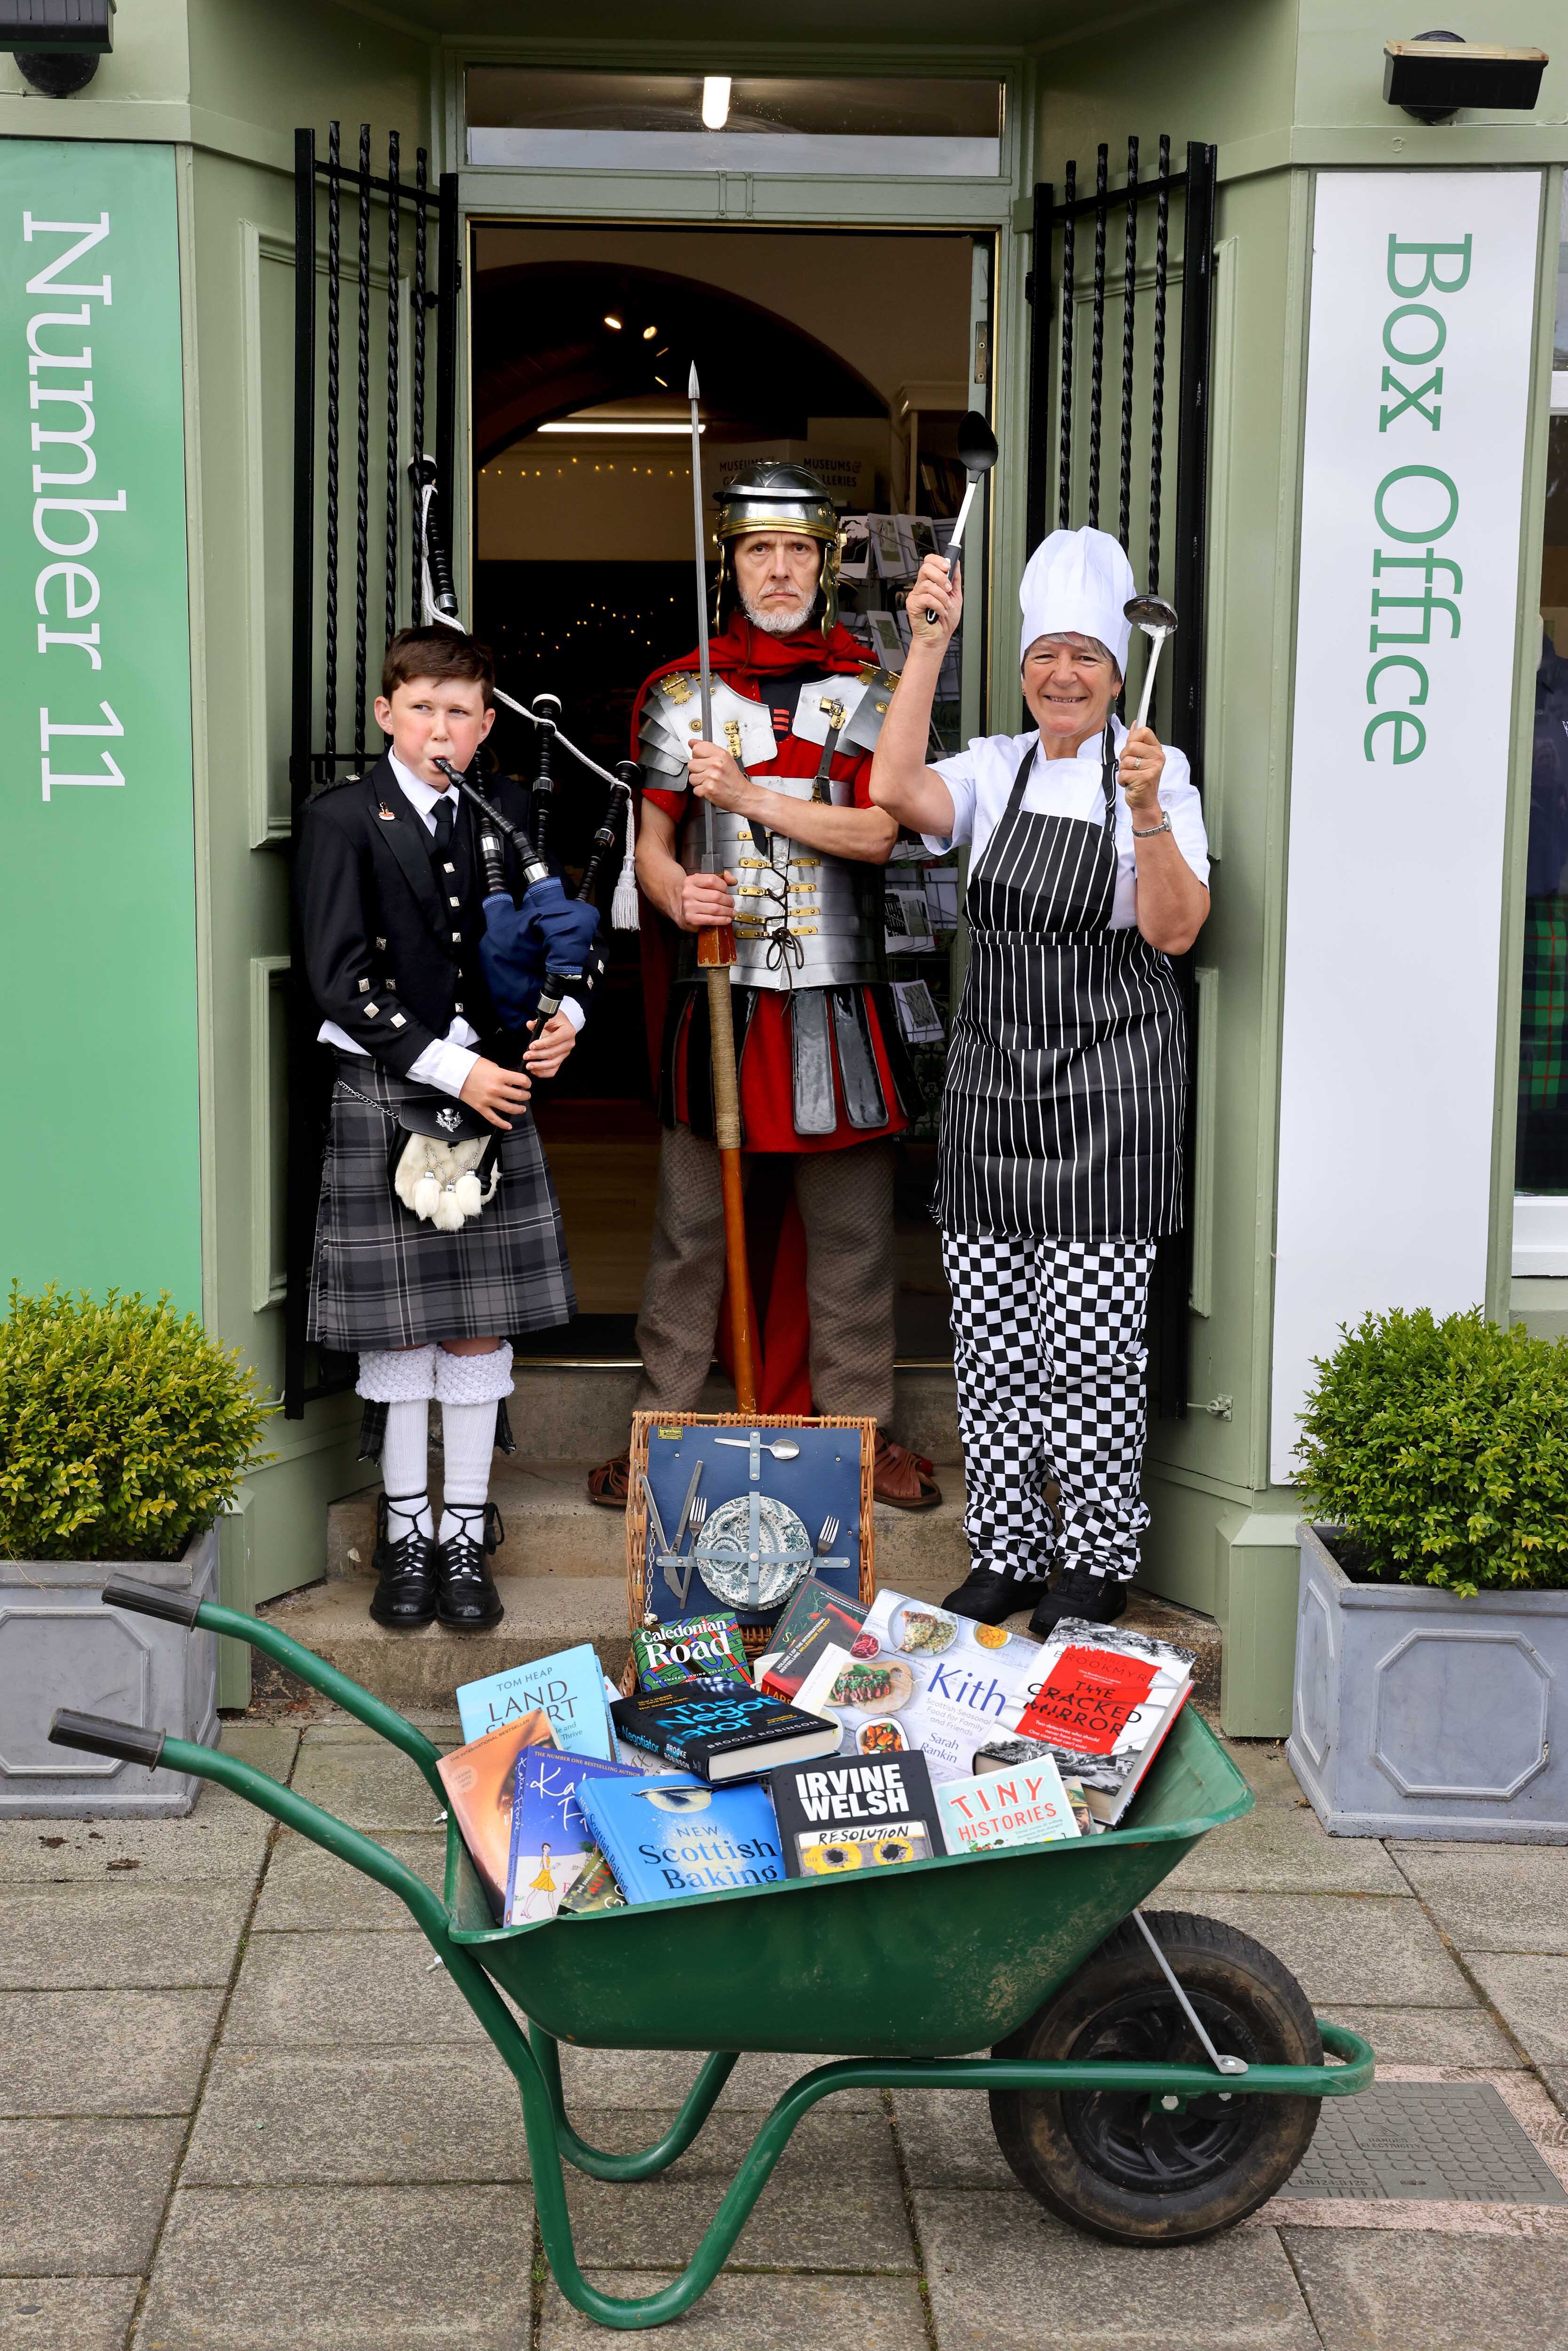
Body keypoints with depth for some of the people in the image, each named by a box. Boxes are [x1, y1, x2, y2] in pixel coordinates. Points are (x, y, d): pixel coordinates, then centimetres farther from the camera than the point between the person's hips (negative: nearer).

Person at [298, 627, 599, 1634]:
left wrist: (565, 1016, -3)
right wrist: (451, 1069, -14)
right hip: (387, 1098, -3)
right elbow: (341, 980, -10)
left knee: (479, 1326, 6)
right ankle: (407, 1537, 17)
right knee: (398, 1328, 3)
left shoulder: (508, 812, 9)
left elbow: (559, 940, 18)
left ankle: (467, 1537, 17)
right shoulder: (344, 818, -4)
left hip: (494, 1091, 3)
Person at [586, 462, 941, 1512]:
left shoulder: (868, 694, 5)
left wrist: (749, 795, -16)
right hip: (718, 988, 0)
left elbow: (880, 833, -8)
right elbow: (653, 842, 6)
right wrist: (675, 893, -16)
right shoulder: (682, 694, 7)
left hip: (839, 1000, 0)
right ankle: (660, 1427, 14)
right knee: (692, 1223, 4)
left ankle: (865, 1427, 19)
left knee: (852, 1228, 7)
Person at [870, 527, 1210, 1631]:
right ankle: (1006, 1554, 19)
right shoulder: (995, 767, 10)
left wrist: (1146, 814, -22)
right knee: (991, 1337, 7)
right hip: (994, 1082, 4)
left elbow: (1175, 932, -9)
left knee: (1090, 1343, -2)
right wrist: (930, 647, -12)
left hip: (1108, 1090, -4)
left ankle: (1096, 1564, 13)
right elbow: (895, 790, -11)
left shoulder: (1157, 772, 0)